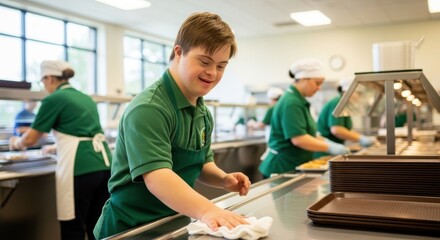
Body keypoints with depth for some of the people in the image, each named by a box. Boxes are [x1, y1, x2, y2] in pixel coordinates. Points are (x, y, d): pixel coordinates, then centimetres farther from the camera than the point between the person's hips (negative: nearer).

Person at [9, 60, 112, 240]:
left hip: (80, 169, -7)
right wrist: (56, 147, 45)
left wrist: (16, 143, 25)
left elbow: (30, 139, 3)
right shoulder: (85, 98, 21)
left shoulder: (53, 99, -1)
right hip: (104, 164, 7)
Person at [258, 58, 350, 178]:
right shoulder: (291, 103, -18)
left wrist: (326, 142, 7)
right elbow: (298, 139, -26)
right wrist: (329, 147, -20)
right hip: (283, 168, -9)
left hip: (294, 167, 9)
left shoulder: (299, 101, 12)